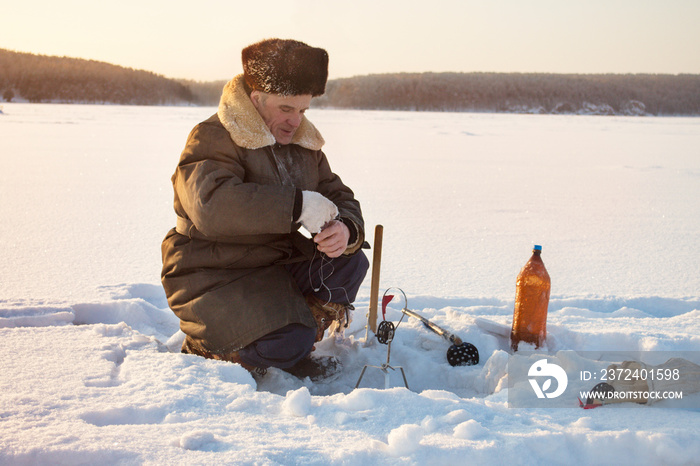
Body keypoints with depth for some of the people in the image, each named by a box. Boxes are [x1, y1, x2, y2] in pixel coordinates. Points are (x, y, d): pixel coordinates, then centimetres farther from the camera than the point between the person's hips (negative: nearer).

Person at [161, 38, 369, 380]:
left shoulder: (305, 145, 9)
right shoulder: (212, 139, -16)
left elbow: (341, 200, 8)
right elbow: (211, 205, -36)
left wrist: (345, 230, -19)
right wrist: (297, 205, -38)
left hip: (274, 266, 8)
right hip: (212, 278, -8)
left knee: (349, 262, -9)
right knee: (288, 341, -26)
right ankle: (204, 349, 1)